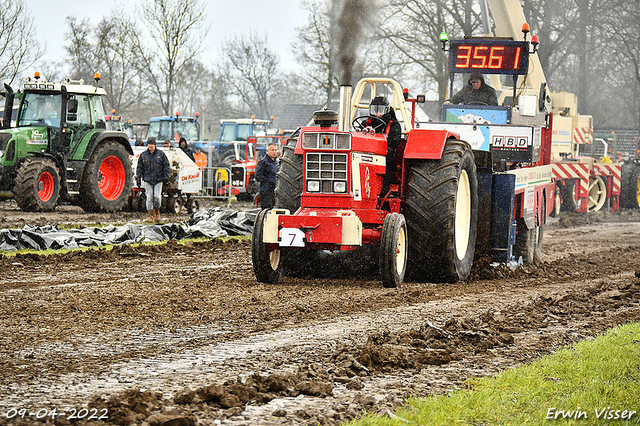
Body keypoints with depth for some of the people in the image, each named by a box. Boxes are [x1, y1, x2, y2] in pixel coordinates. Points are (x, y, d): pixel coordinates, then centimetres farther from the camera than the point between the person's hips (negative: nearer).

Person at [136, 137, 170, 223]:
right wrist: (138, 179, 5)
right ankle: (150, 215, 8)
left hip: (158, 180, -1)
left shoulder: (161, 154, 4)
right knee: (149, 197, -1)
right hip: (147, 180, 1)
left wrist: (166, 176, -3)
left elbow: (166, 166, 6)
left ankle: (157, 212, 16)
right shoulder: (143, 155, 6)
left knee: (157, 197, -7)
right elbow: (139, 168, 10)